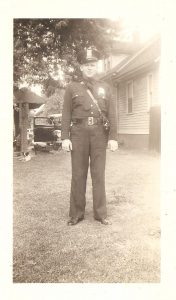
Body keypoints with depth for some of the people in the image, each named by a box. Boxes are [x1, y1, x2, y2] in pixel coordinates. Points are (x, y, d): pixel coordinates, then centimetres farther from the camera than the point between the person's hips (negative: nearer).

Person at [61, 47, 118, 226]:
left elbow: (112, 114, 7)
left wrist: (113, 137, -2)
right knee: (78, 174, 3)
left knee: (99, 174, 4)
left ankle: (100, 213, 14)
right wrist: (65, 138, -5)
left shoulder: (104, 87, 13)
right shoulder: (72, 87, 10)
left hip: (99, 133, 1)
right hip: (79, 133, 0)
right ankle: (76, 214, 14)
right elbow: (66, 114, 4)